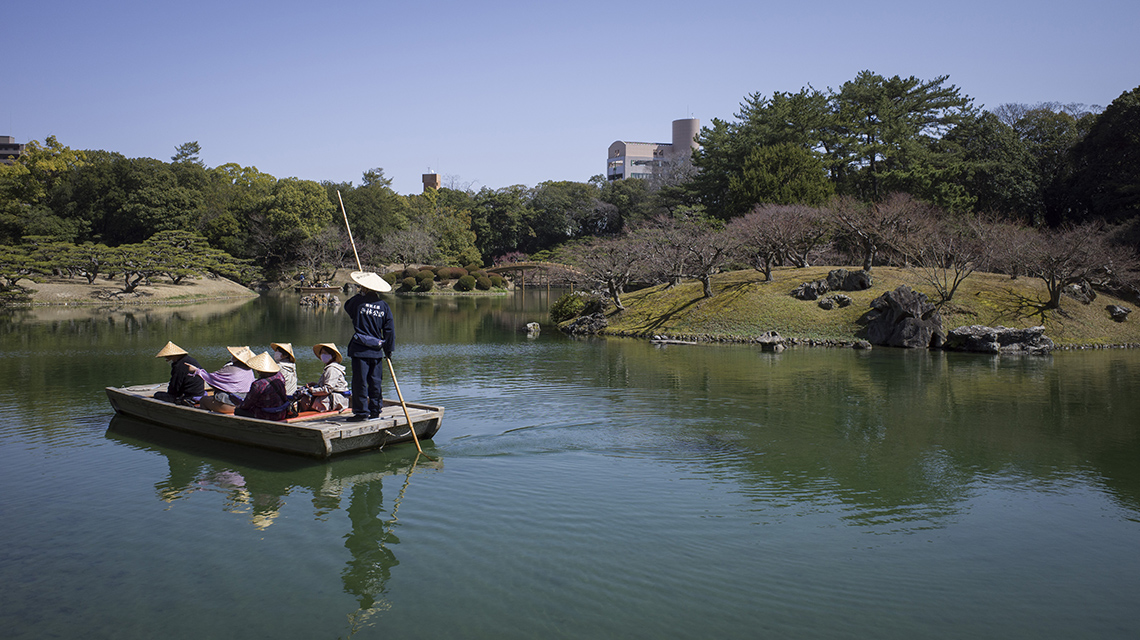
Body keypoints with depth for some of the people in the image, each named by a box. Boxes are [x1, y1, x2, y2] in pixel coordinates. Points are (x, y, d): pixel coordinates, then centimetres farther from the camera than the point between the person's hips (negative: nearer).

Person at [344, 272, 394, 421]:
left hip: (360, 350, -4)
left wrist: (361, 295, 28)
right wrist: (388, 348, 14)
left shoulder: (358, 301, -7)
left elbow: (347, 307, 17)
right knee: (375, 381, 12)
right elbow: (389, 329, 5)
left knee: (360, 381, 0)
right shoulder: (384, 305, 3)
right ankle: (375, 410, 18)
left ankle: (361, 411, 1)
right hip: (377, 351, 4)